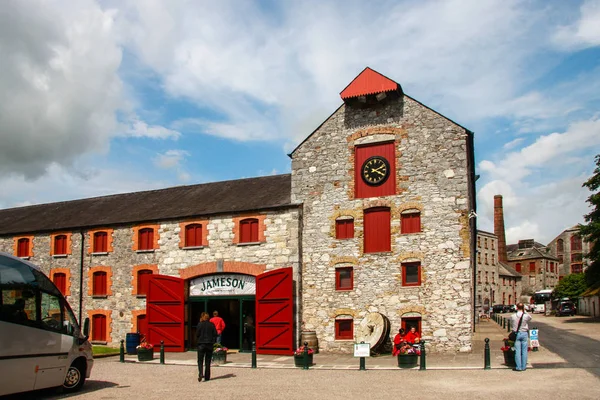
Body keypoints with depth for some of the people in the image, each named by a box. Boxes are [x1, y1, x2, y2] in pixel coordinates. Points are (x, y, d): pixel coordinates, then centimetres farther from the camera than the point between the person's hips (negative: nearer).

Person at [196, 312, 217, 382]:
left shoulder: (200, 324, -5)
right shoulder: (212, 325, 2)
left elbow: (197, 335, -5)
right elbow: (215, 334, 1)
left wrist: (197, 342, 11)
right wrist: (213, 343, 10)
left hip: (201, 344, -2)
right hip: (210, 344, 2)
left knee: (200, 360, 5)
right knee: (208, 362, 10)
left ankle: (200, 373, -17)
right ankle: (207, 377, 10)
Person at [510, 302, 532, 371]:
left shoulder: (513, 316, -8)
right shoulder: (526, 316, -10)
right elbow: (530, 317, 14)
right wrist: (524, 311, 12)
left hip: (516, 334, 0)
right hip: (524, 333, 0)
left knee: (517, 351, 3)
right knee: (524, 351, 8)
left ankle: (518, 367, 4)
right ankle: (524, 366, 11)